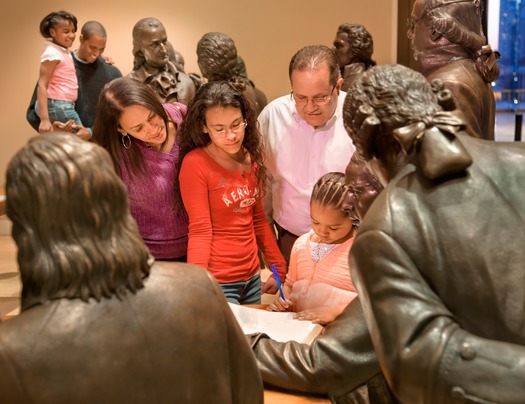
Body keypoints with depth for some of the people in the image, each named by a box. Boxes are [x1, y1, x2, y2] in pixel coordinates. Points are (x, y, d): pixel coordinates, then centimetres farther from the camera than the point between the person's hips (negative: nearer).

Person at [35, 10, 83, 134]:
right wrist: (44, 119, -24)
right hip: (57, 106, -9)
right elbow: (42, 85, -17)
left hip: (64, 106, 9)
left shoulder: (65, 51, 14)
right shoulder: (52, 53, -12)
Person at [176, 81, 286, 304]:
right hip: (217, 282, -6)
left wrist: (279, 269, 12)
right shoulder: (195, 163, -15)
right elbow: (200, 231, -17)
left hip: (252, 277, 6)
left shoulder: (251, 157, 4)